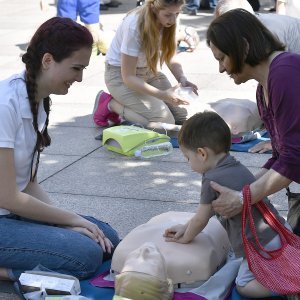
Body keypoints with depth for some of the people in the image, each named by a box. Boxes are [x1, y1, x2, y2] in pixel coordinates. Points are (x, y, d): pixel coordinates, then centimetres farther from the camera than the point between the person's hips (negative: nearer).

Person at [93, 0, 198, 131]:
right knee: (165, 121, -20)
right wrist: (163, 95, -36)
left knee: (181, 115, -7)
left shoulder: (167, 21, -12)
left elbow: (171, 58, 1)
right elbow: (128, 77, -27)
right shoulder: (134, 26, -30)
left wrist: (182, 79, -20)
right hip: (121, 75, -7)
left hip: (147, 71, 7)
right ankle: (110, 104, -1)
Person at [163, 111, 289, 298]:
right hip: (281, 230, 9)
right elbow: (209, 209, 20)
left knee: (244, 286, 5)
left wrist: (185, 238, 14)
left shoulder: (212, 180, -17)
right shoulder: (237, 168, 11)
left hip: (261, 245, -8)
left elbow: (201, 220, -5)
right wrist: (186, 227, 23)